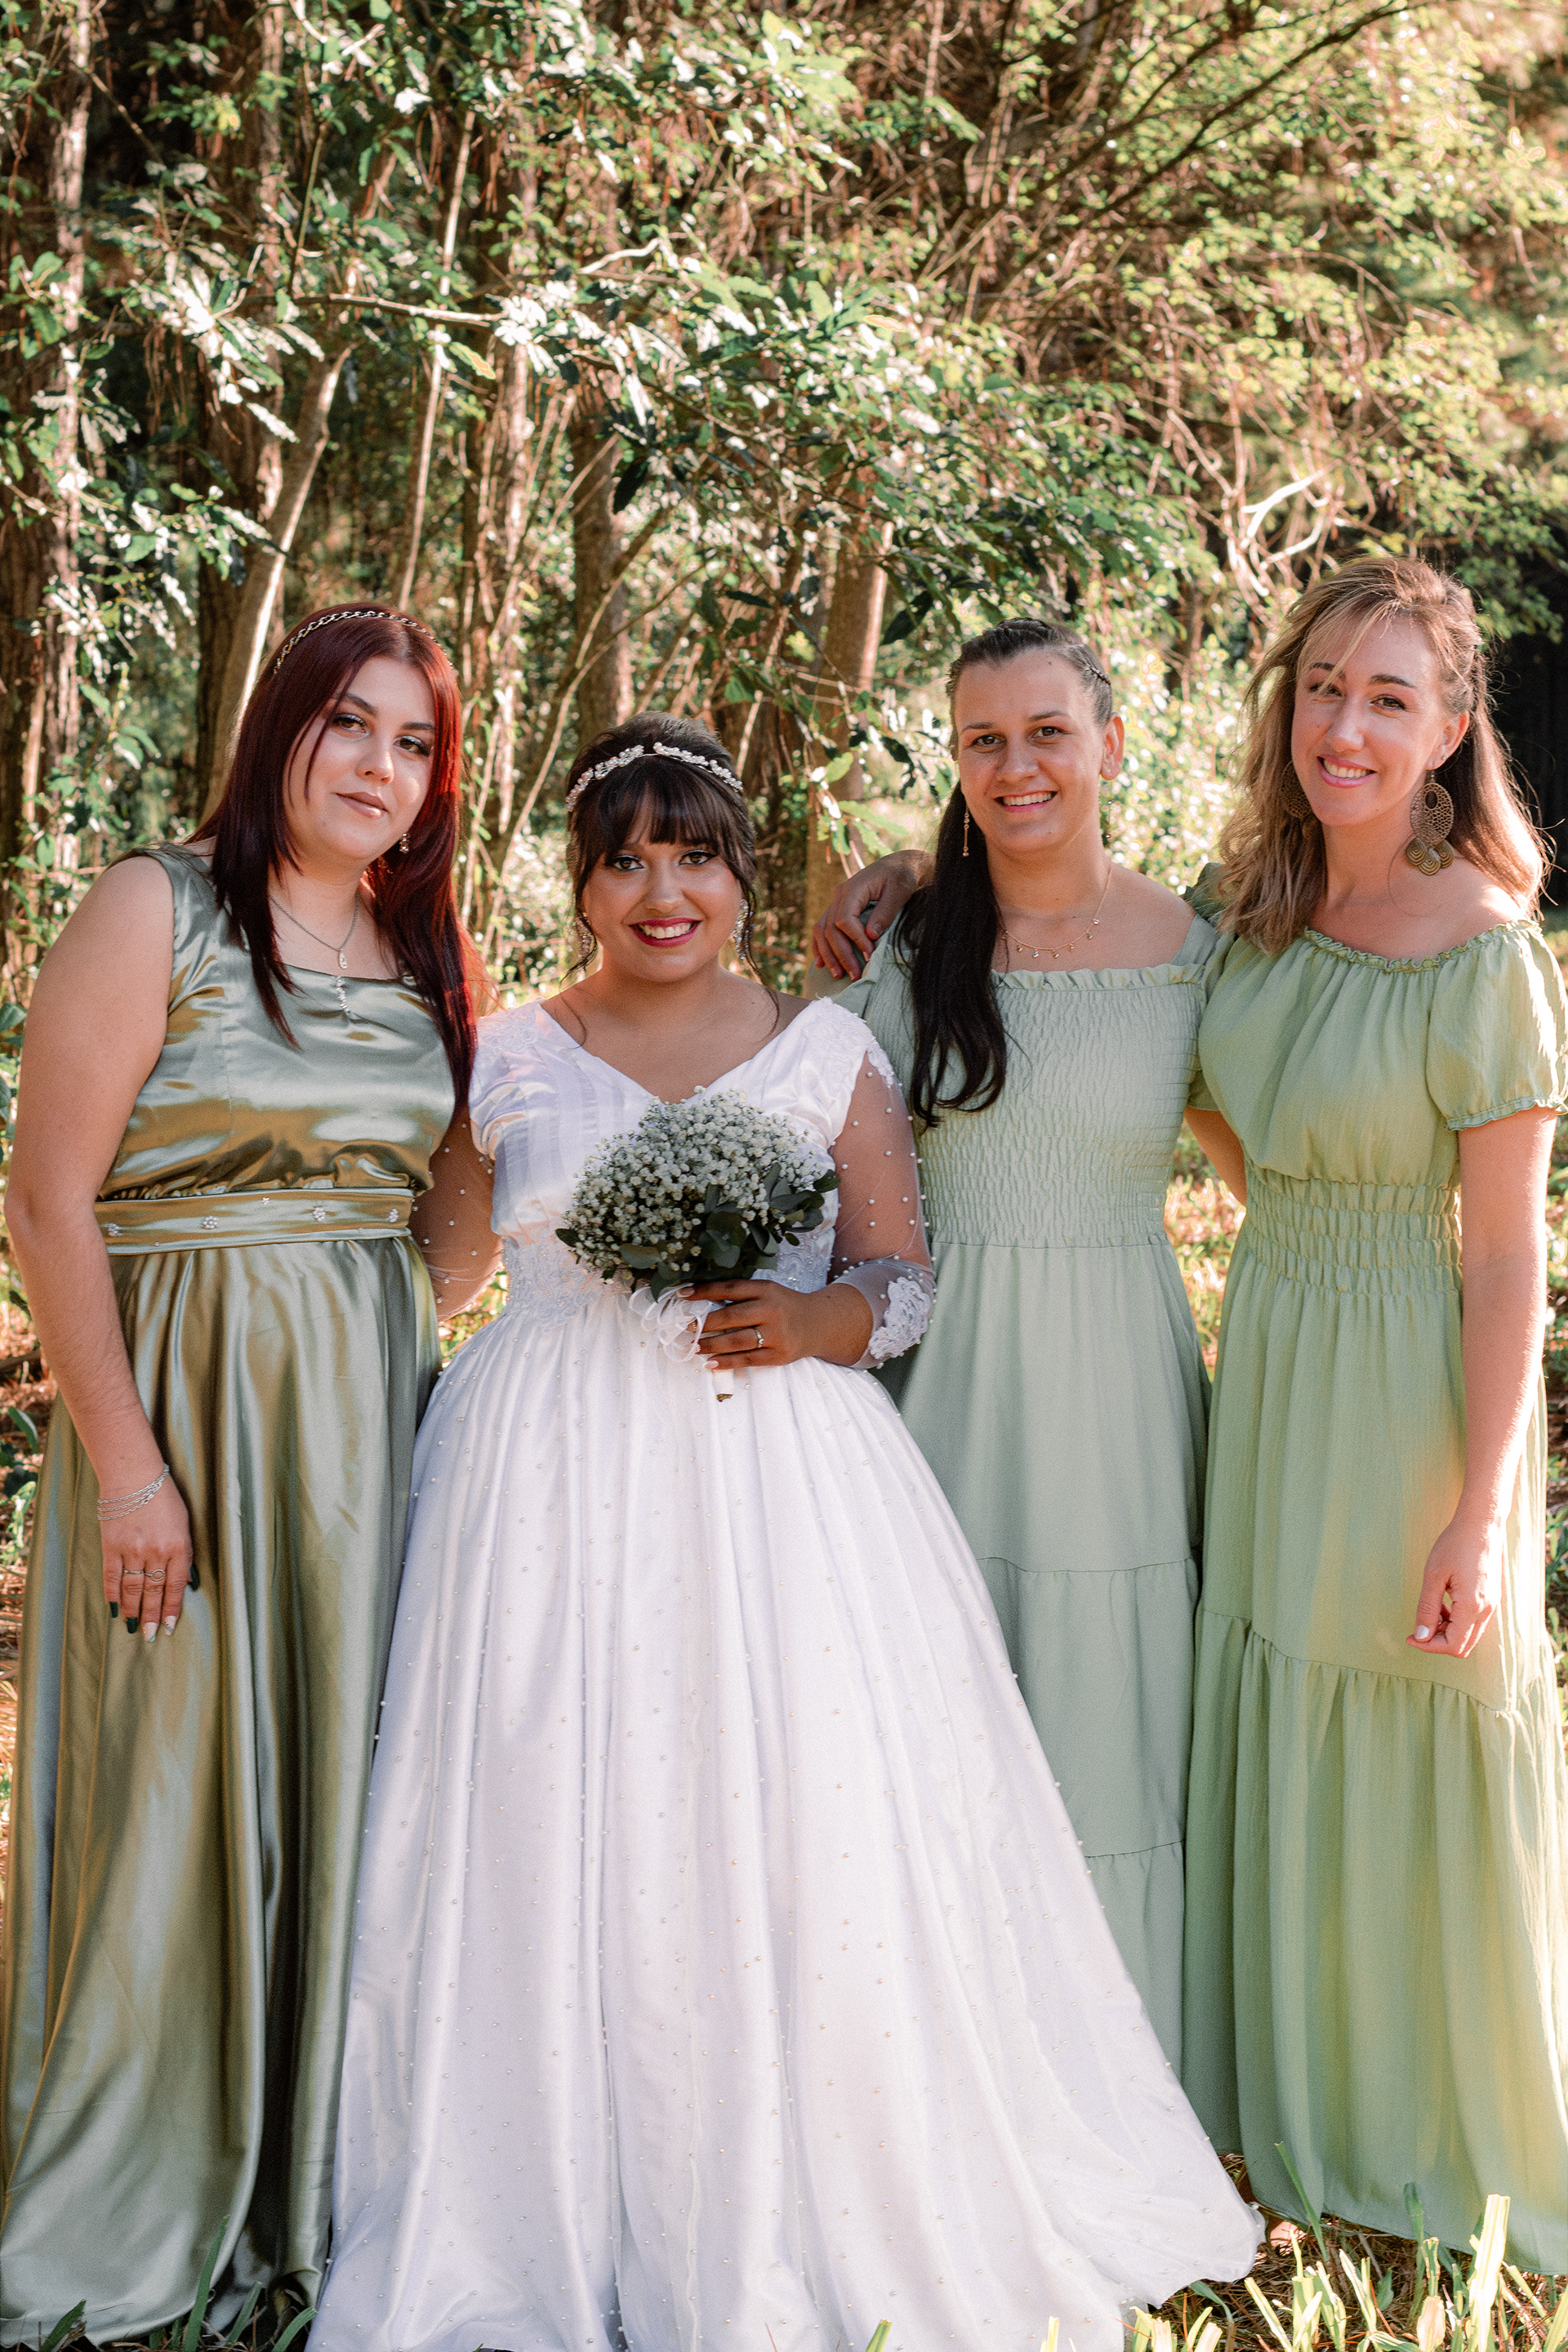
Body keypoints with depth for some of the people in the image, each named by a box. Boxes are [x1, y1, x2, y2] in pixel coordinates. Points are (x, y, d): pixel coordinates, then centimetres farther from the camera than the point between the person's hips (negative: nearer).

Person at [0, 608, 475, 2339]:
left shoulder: (422, 950, 10)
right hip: (191, 1395, -5)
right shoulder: (157, 911, -8)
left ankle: (308, 2180, 29)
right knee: (176, 1788, 3)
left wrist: (400, 1370, 5)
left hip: (377, 1400, 5)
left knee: (344, 1777, 11)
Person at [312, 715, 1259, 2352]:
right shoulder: (509, 1061, 10)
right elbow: (443, 1271, 19)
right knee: (561, 1833, -3)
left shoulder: (827, 1051, 8)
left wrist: (813, 1321, -13)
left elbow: (904, 1277, 4)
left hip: (779, 1472, 0)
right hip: (558, 1480, 1)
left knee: (805, 1827, -7)